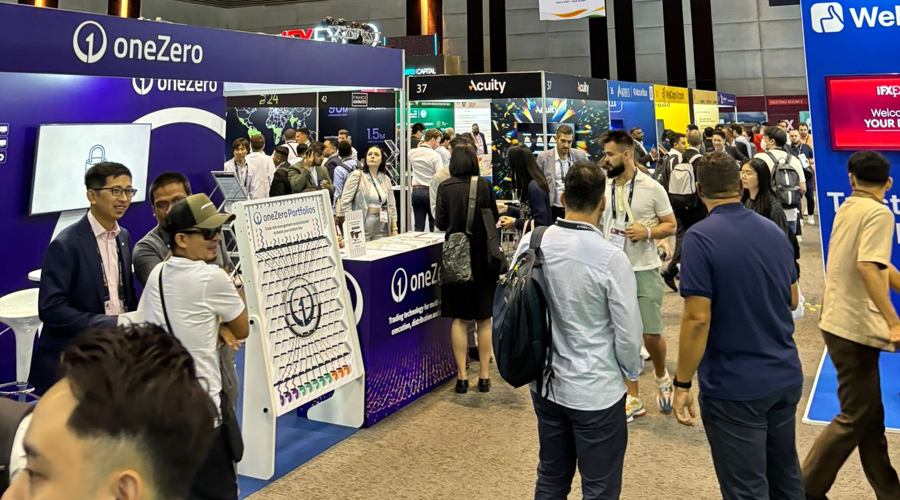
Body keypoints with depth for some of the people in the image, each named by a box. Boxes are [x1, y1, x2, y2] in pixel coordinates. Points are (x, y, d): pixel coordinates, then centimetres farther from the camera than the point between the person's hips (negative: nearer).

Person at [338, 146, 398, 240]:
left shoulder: (386, 179, 12)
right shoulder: (357, 175, -3)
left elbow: (391, 205, 14)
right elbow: (345, 201, -8)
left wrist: (394, 229, 8)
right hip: (362, 229, -4)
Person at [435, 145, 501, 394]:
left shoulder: (445, 187, -5)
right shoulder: (484, 185, -5)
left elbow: (440, 222, -3)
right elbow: (494, 219, 0)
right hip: (483, 255, 0)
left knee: (459, 318, 7)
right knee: (484, 317, 9)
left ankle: (462, 376, 8)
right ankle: (484, 375, 14)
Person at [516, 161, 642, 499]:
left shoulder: (530, 243, -7)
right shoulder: (610, 258, -21)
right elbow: (628, 332, -13)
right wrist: (633, 371, 7)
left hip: (545, 383, 5)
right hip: (596, 390, -5)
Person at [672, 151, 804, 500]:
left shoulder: (701, 237, -17)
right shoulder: (774, 231, 4)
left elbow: (697, 319, -21)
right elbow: (792, 301, 15)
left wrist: (682, 383, -13)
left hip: (735, 386, -6)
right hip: (786, 376, 7)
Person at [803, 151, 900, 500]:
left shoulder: (848, 208, 12)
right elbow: (868, 267, -27)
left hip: (841, 322, 9)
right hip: (854, 328, -9)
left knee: (869, 416, 15)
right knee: (854, 419, 0)